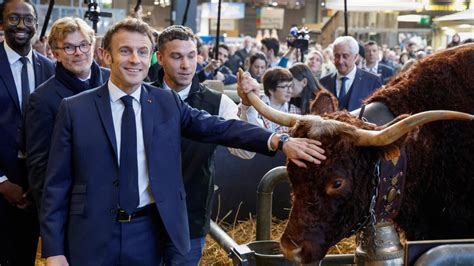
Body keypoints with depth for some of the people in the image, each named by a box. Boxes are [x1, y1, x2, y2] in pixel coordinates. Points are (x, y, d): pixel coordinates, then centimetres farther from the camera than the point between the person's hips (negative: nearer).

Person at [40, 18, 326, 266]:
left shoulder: (167, 102, 3)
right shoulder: (75, 109, -2)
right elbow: (57, 185, -2)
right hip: (93, 236, -1)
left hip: (149, 234, 2)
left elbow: (221, 128, -7)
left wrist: (279, 141, -20)